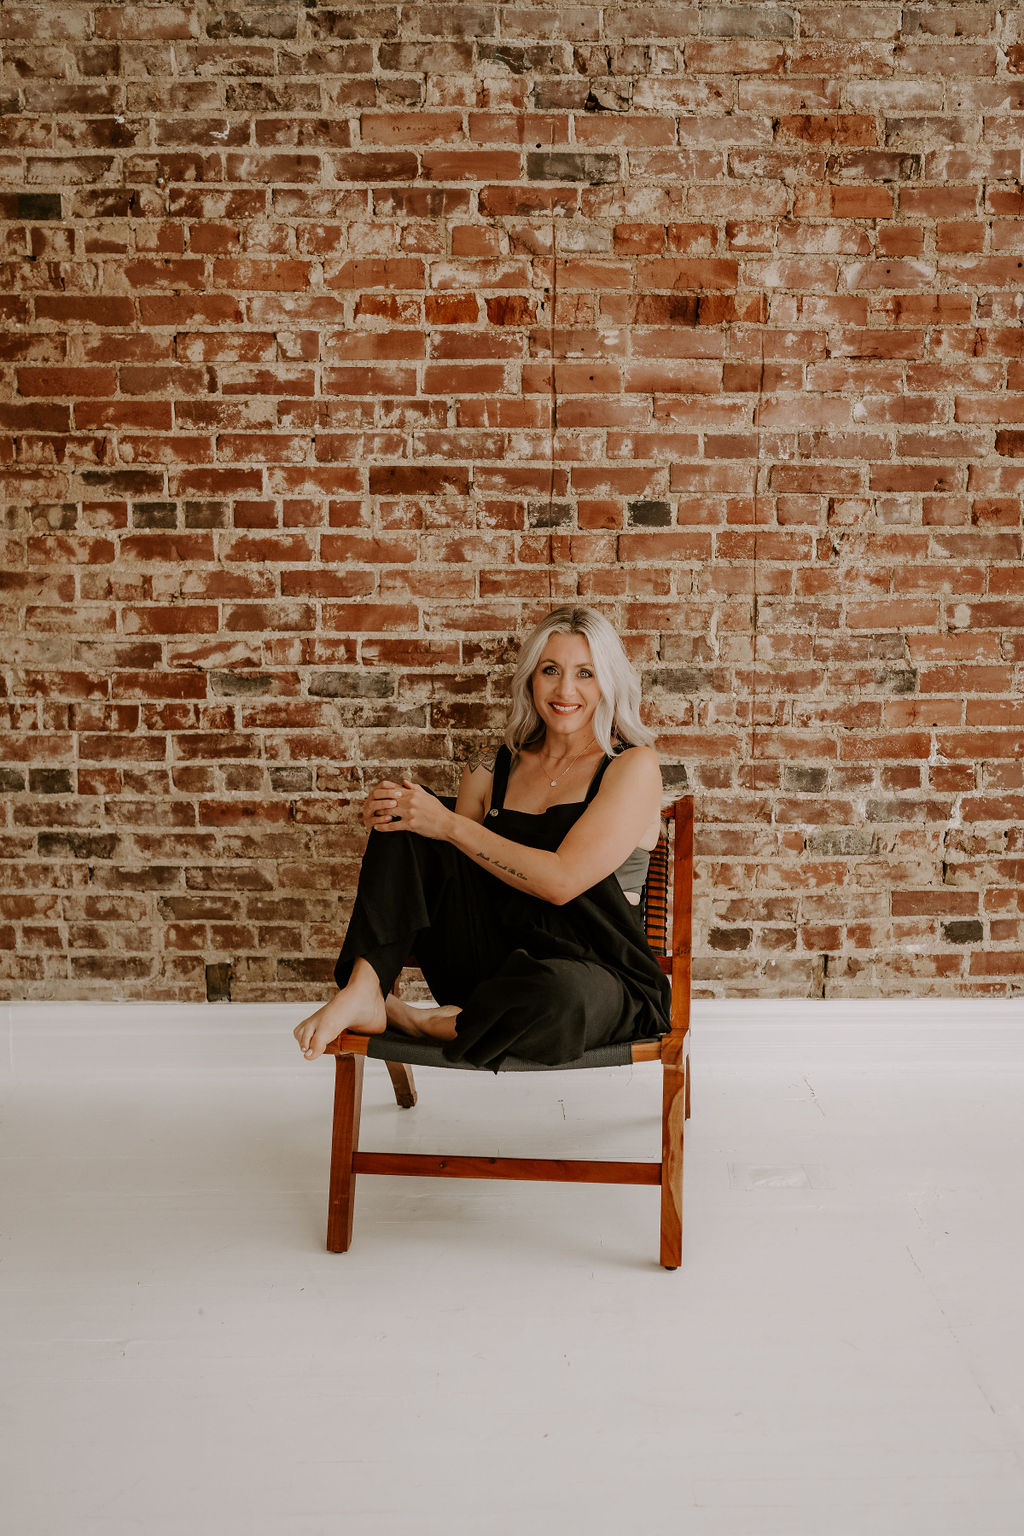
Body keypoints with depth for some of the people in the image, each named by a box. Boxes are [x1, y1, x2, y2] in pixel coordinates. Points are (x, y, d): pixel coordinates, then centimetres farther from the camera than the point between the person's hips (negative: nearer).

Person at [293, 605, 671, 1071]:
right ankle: (361, 992, -21)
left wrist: (450, 825, -14)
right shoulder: (493, 772, 11)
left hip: (597, 976, -4)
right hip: (496, 961, 4)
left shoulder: (633, 766, -4)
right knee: (404, 832, -11)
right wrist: (388, 816, -5)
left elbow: (562, 880, -16)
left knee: (558, 995, -43)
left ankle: (416, 1022, -14)